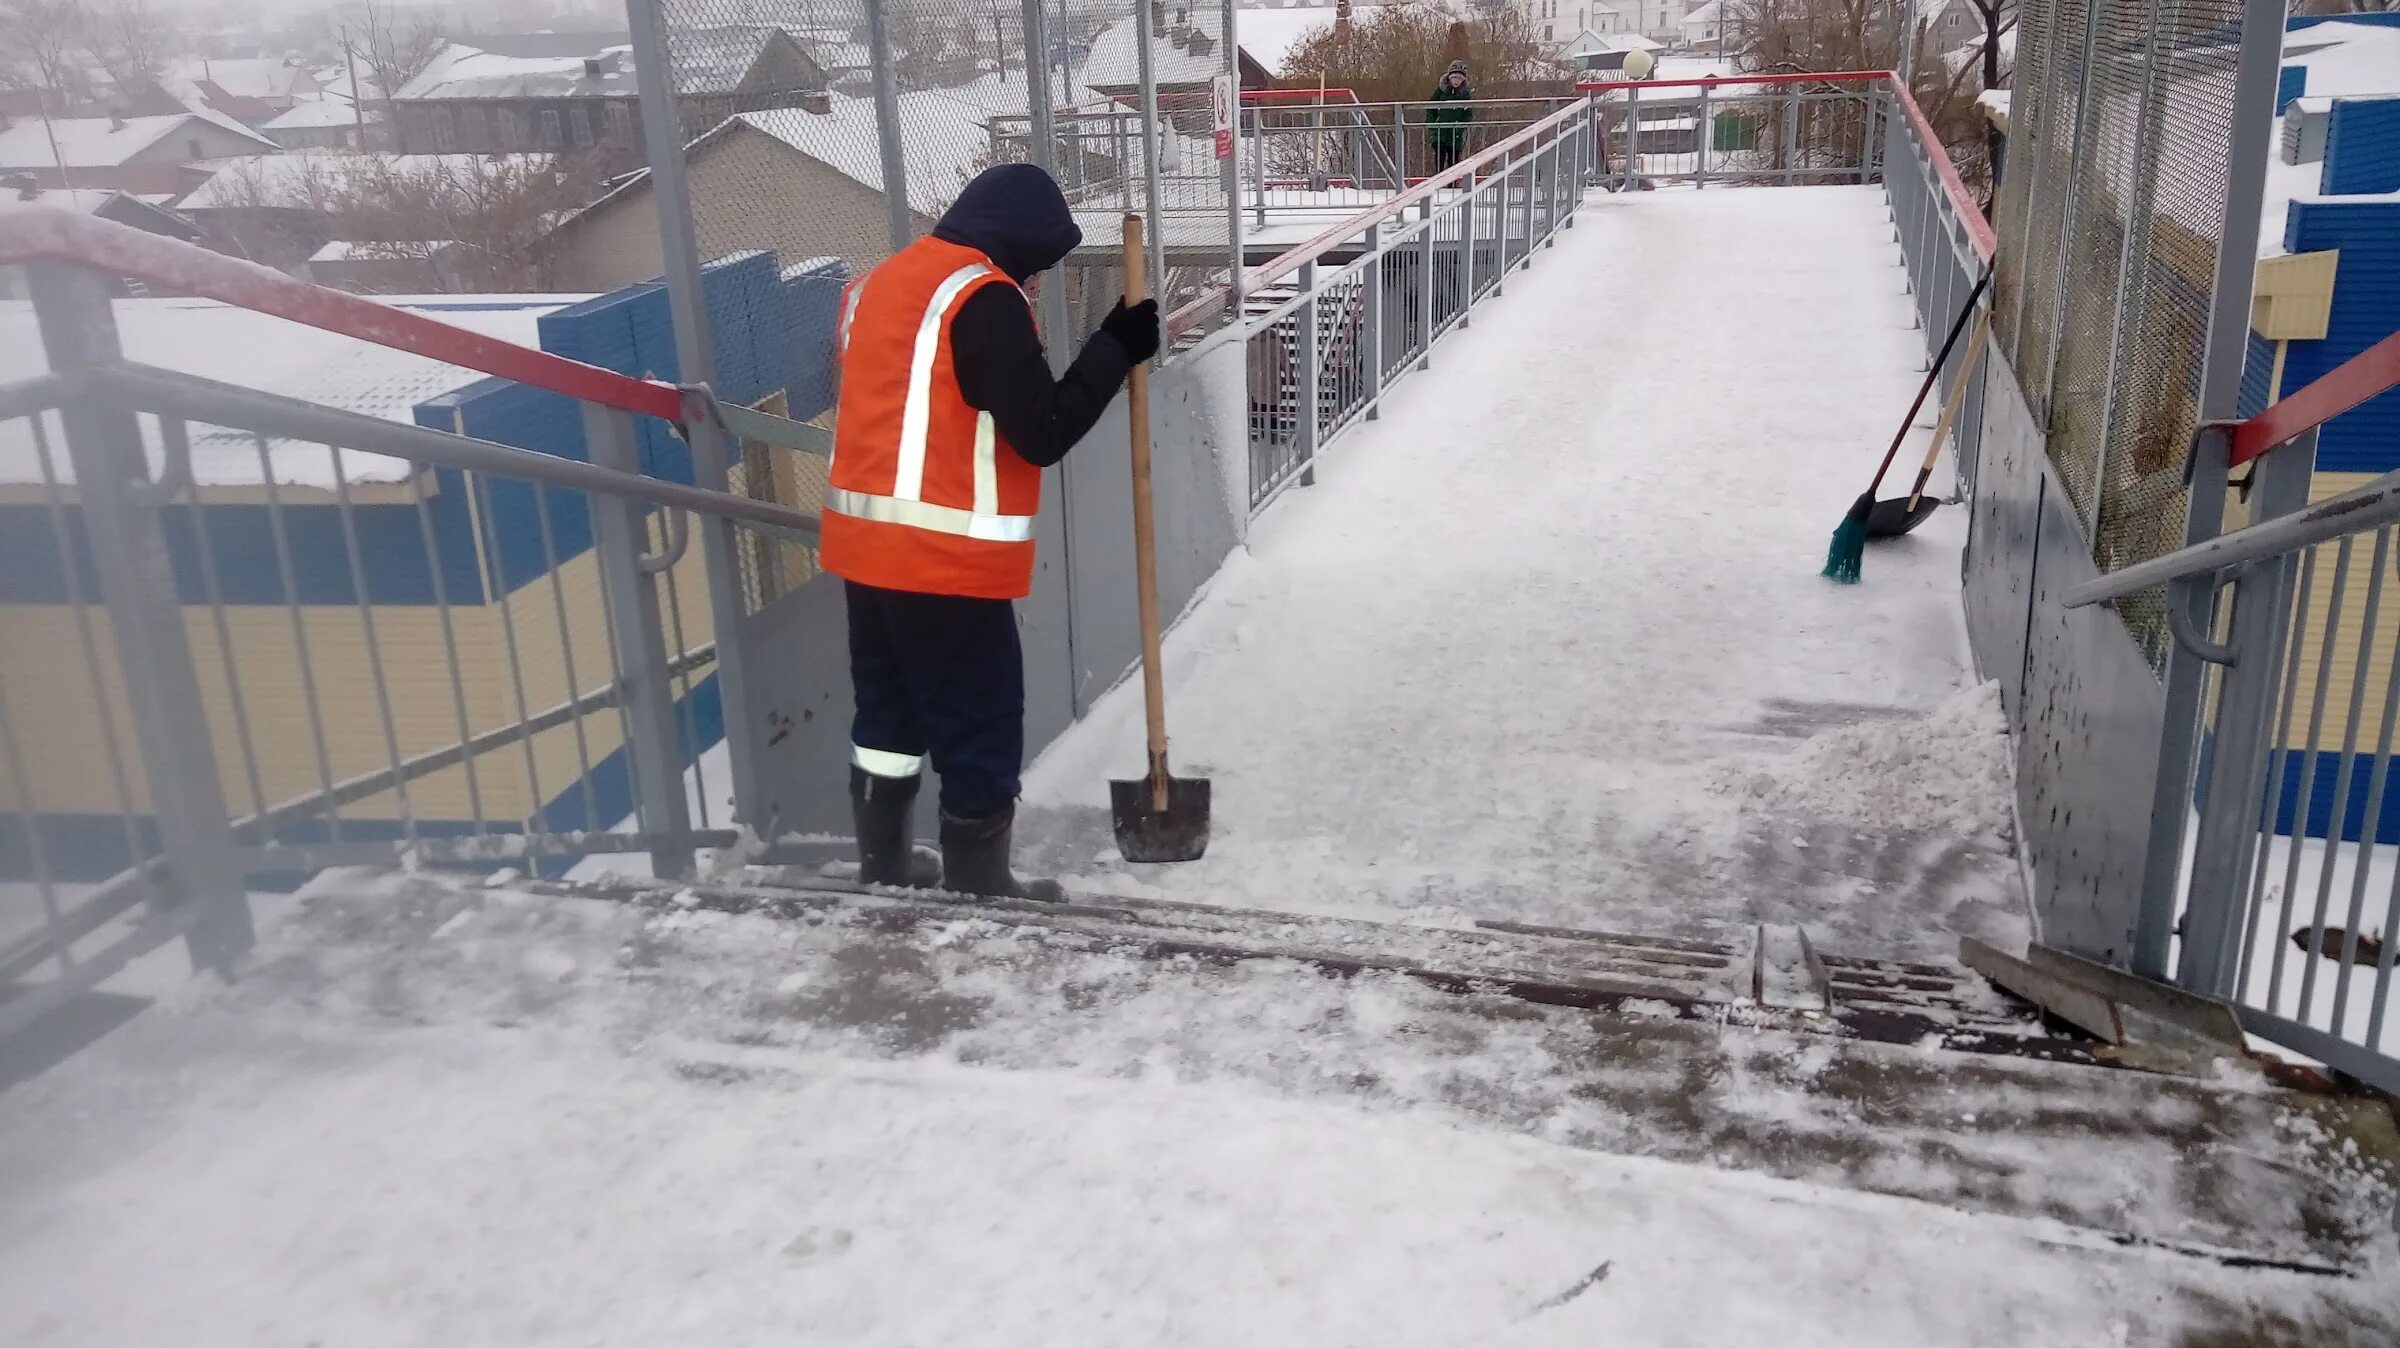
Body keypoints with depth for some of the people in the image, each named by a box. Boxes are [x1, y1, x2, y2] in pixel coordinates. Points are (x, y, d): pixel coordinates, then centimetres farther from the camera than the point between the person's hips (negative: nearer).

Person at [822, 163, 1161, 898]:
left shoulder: (879, 282, 14)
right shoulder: (983, 297, -14)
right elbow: (1043, 432, -15)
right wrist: (1116, 347, -8)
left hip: (866, 541, 9)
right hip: (945, 556, -9)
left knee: (889, 715, 19)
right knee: (981, 730, 4)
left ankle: (884, 873, 30)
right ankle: (977, 887, 13)